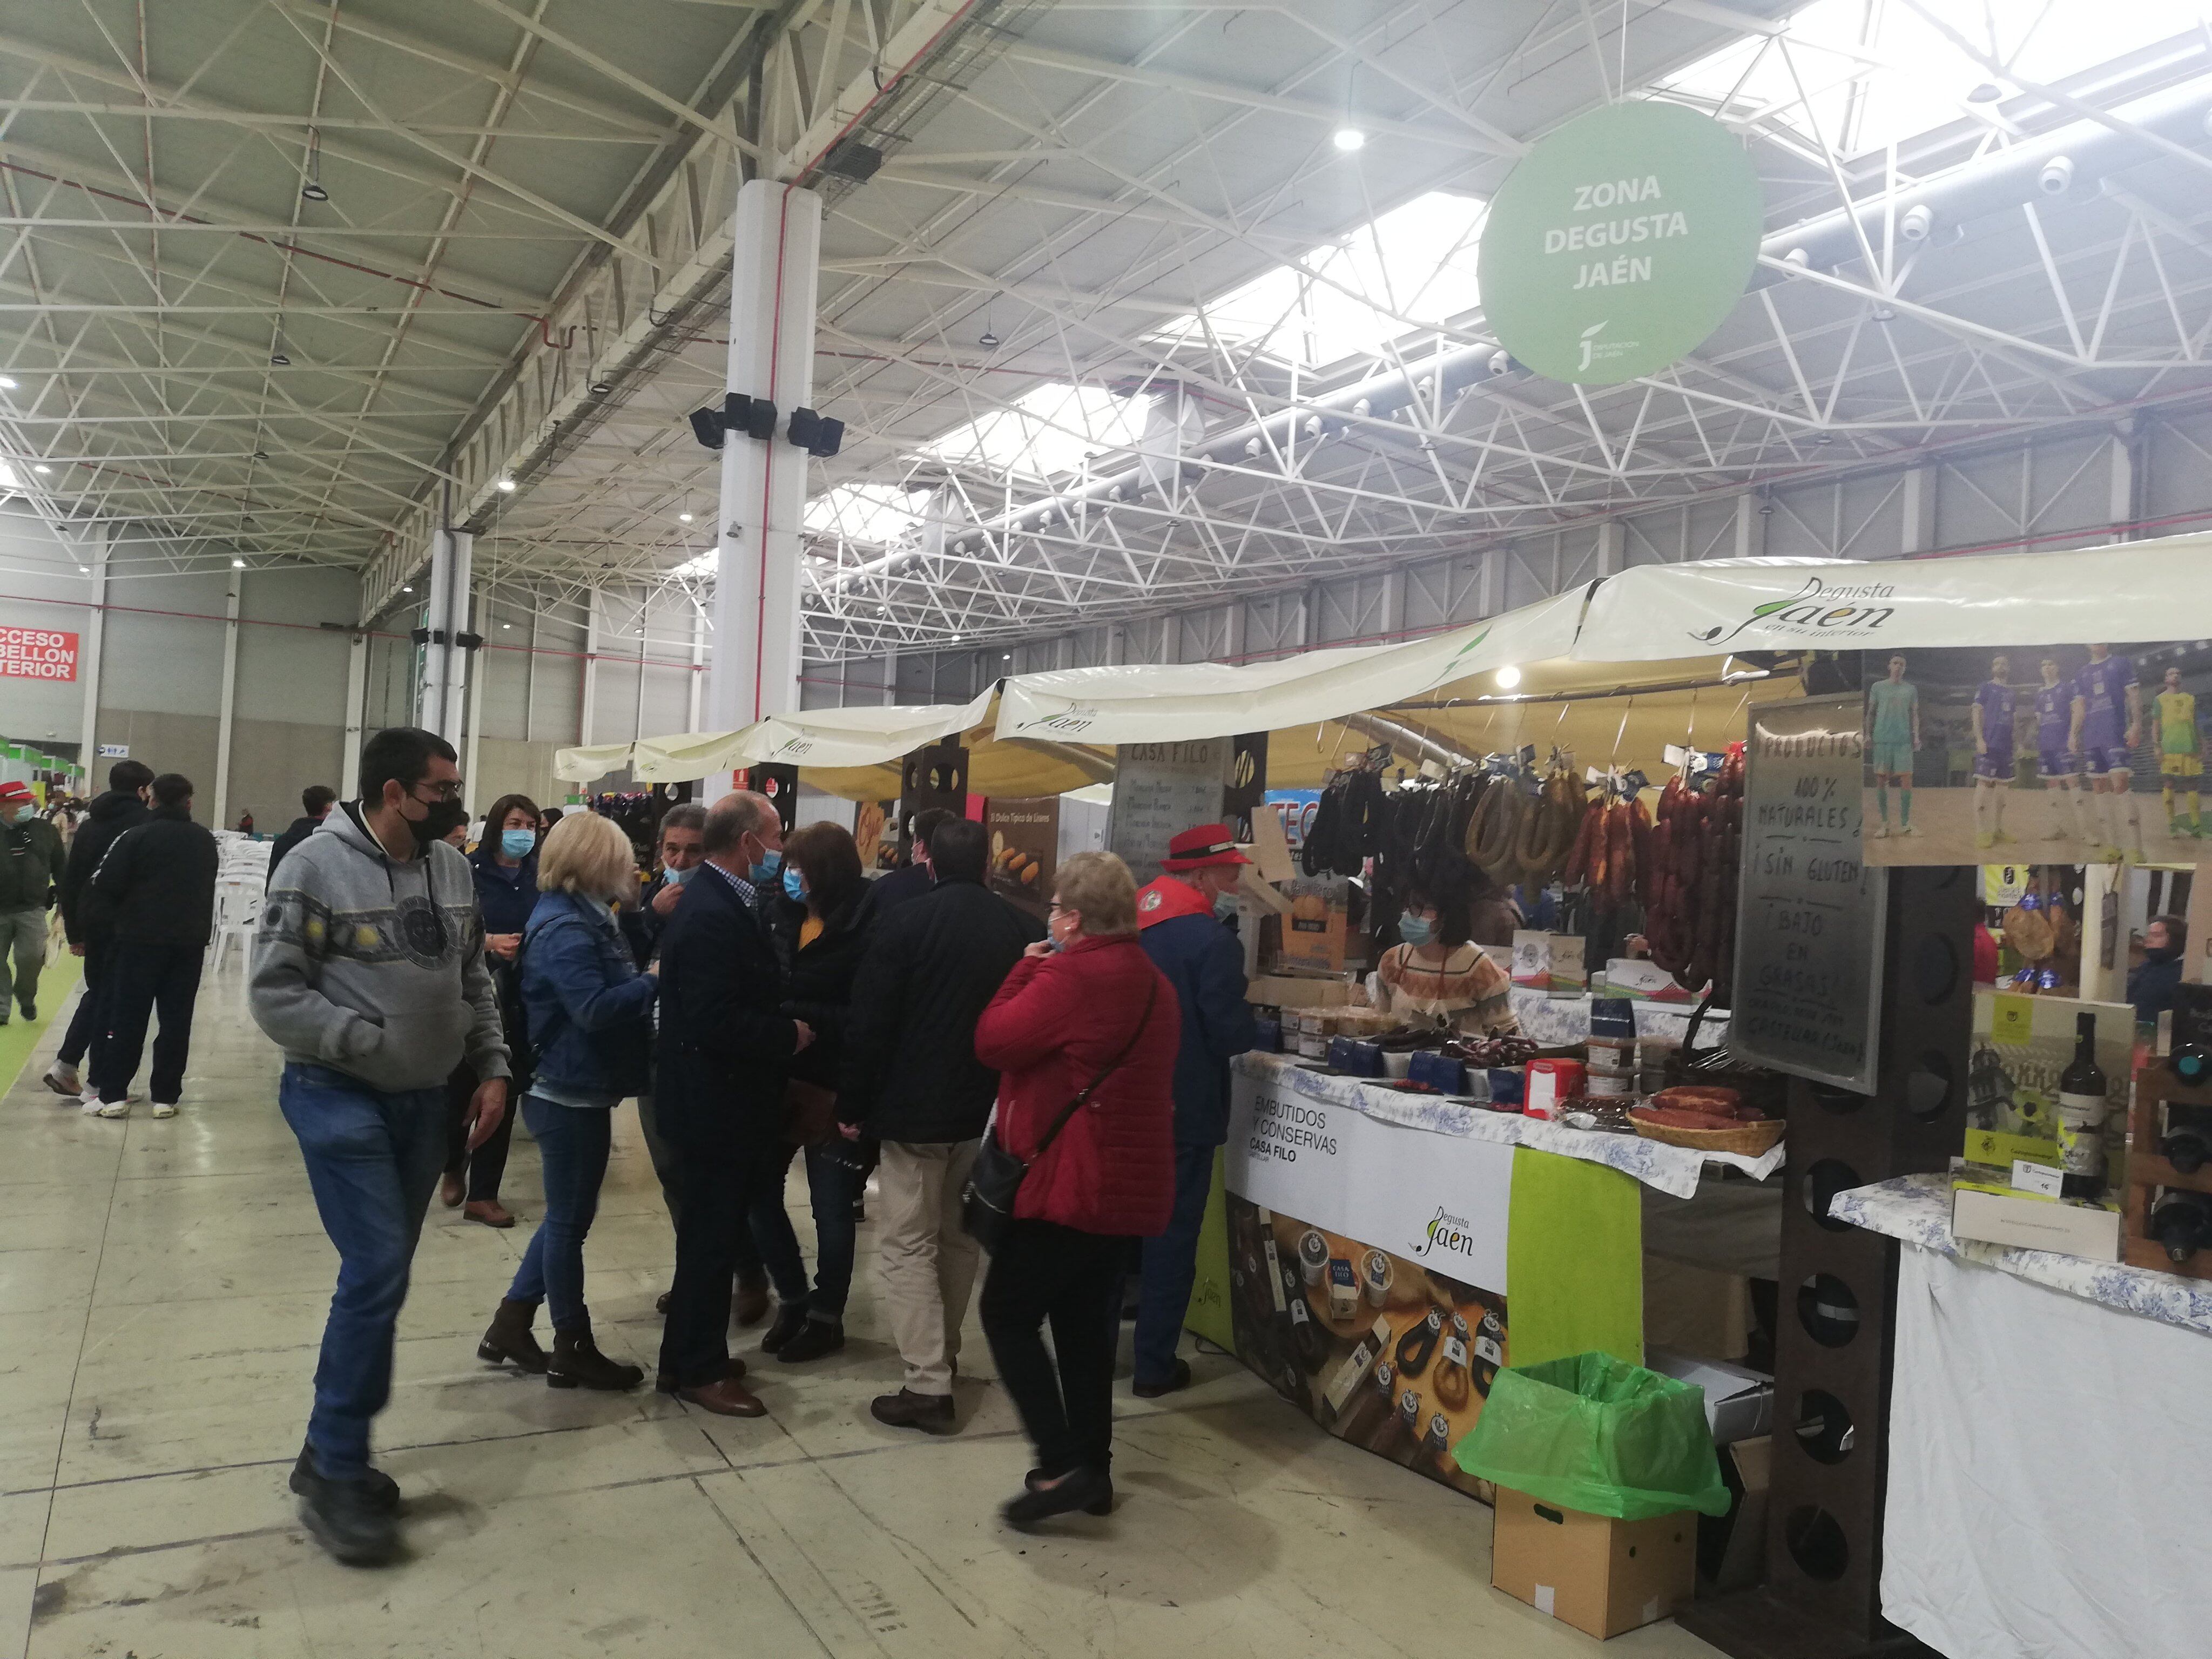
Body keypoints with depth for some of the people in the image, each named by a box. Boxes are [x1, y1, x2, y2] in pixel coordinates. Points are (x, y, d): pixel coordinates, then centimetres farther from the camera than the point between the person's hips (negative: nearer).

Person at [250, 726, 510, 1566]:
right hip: (339, 1096, -6)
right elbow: (274, 993, -13)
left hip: (424, 1101, 6)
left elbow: (473, 978, 13)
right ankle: (335, 1475, 6)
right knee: (378, 1270, -11)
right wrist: (368, 1042, -18)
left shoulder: (452, 868, 5)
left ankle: (334, 1453, 28)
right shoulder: (317, 864, -13)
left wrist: (493, 1065, 5)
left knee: (381, 1276, 13)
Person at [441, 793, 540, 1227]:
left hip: (520, 1000, 3)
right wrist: (488, 942, -21)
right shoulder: (470, 871, -5)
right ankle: (453, 1166, 35)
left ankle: (483, 1192, 18)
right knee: (460, 1088, 4)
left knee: (503, 1094, 6)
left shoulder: (540, 877, 4)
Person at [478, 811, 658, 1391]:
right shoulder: (566, 928, -21)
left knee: (567, 1215, 19)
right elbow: (595, 1008, -29)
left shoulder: (580, 916, 11)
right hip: (571, 1093, -10)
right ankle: (574, 1350, 15)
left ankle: (509, 1326, 28)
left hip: (574, 1090, 10)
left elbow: (612, 980, 9)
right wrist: (653, 981, -21)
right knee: (570, 1219, 2)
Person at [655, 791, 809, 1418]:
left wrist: (784, 1025, 3)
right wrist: (789, 1035, -18)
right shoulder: (711, 917, -24)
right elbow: (715, 1021, -30)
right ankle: (698, 1369, 16)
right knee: (712, 1237, 3)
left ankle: (691, 1355, 32)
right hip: (714, 1104, -11)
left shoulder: (721, 904, 9)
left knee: (713, 1234, 19)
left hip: (722, 1100, 11)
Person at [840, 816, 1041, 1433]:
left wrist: (852, 1105, -4)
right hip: (988, 1111, 5)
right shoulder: (1021, 928, 3)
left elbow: (869, 1025, -13)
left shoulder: (903, 923, -12)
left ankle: (928, 1385, -4)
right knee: (959, 1238, 20)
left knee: (911, 1245, 1)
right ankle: (944, 1354, 33)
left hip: (913, 1110, -5)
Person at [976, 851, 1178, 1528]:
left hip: (1069, 1182, -9)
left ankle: (1061, 1466, -4)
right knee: (1085, 1323, 17)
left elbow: (993, 1041, -15)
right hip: (1129, 1184, 9)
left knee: (1008, 1315, 2)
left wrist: (1027, 970, -2)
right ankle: (1094, 1469, 22)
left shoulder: (1070, 975, -18)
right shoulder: (1154, 984, 12)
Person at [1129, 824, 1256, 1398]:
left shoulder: (1132, 924, 4)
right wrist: (1260, 1023, 0)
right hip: (1184, 1110, -7)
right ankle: (1155, 1366, 13)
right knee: (1172, 1237, 5)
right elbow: (1232, 1034, -20)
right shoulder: (1214, 941, -19)